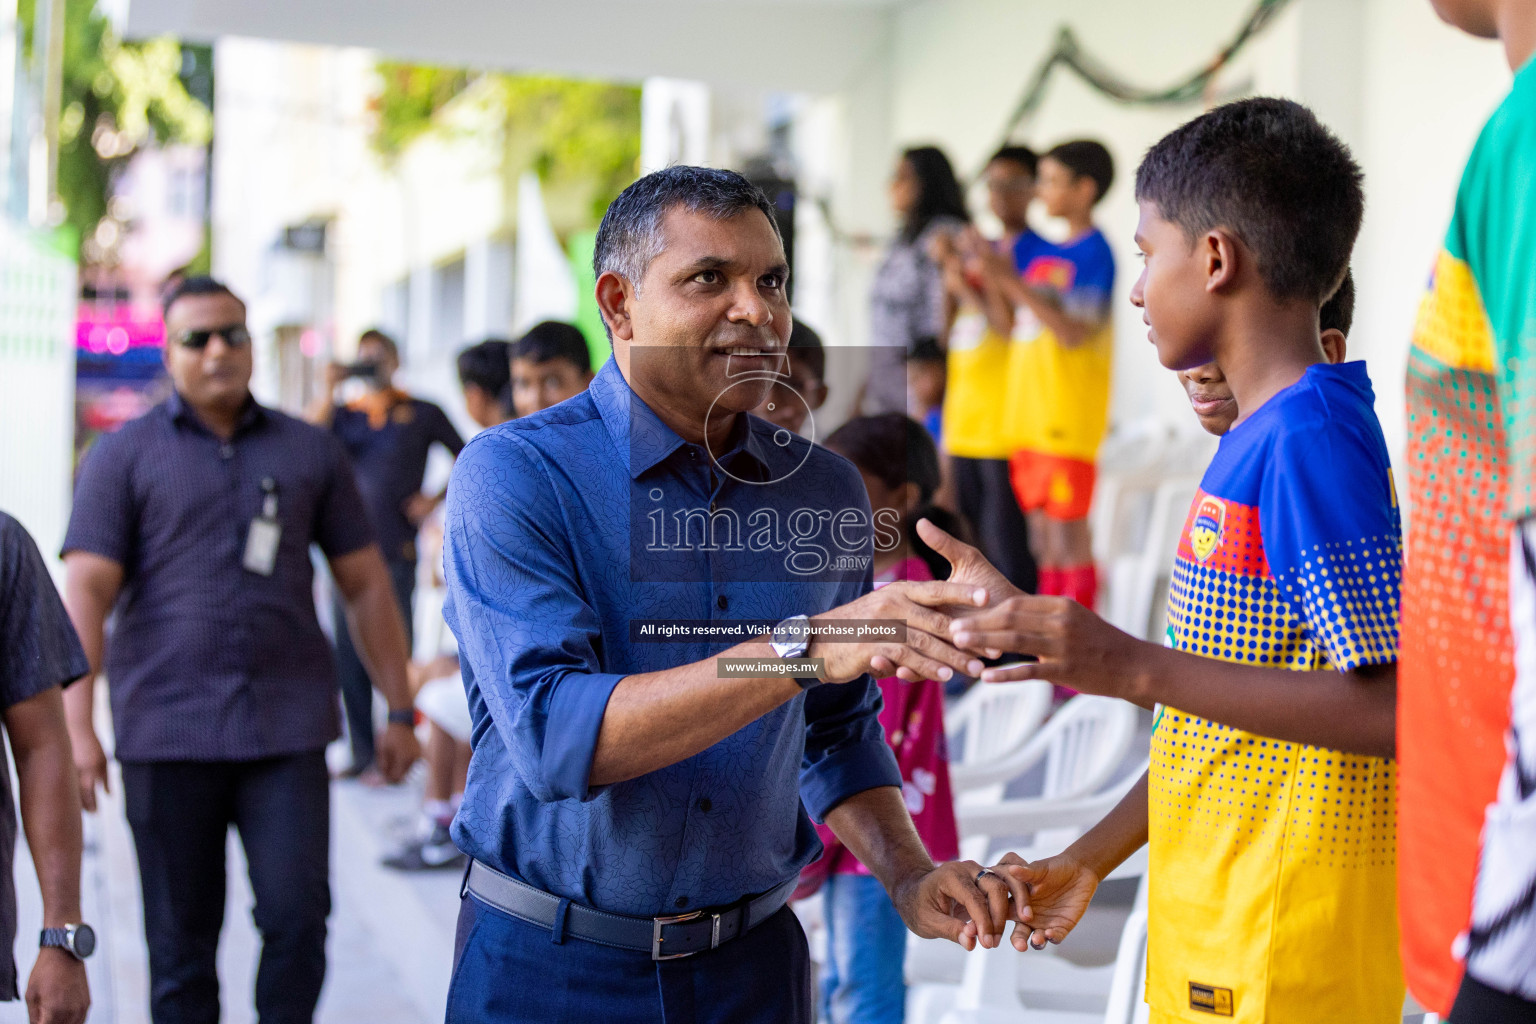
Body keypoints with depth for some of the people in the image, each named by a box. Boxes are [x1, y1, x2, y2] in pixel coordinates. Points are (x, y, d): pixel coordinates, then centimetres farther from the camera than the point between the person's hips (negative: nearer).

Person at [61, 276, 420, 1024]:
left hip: (288, 729, 1)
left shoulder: (309, 452, 10)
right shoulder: (123, 457, 4)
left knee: (298, 917, -7)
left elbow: (366, 585, 12)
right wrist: (77, 724, -17)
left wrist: (399, 711, 9)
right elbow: (86, 592, -6)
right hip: (168, 734, -1)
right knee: (181, 942, 6)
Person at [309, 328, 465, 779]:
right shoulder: (345, 415, 12)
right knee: (349, 657, 5)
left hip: (396, 551, -3)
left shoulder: (423, 414, 6)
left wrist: (436, 499, -2)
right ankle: (362, 753, 14)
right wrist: (329, 388, -8)